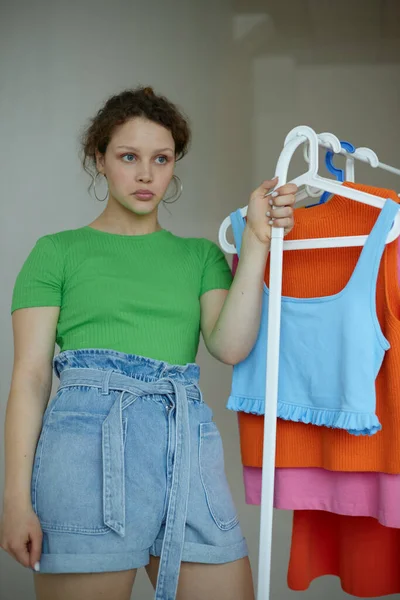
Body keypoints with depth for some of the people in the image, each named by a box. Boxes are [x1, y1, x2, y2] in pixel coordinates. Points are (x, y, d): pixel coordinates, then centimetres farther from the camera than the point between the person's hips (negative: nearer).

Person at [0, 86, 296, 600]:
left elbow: (231, 346, 2)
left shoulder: (200, 255, 18)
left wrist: (257, 240, -2)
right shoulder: (58, 252, 9)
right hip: (88, 440, -3)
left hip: (188, 451, 3)